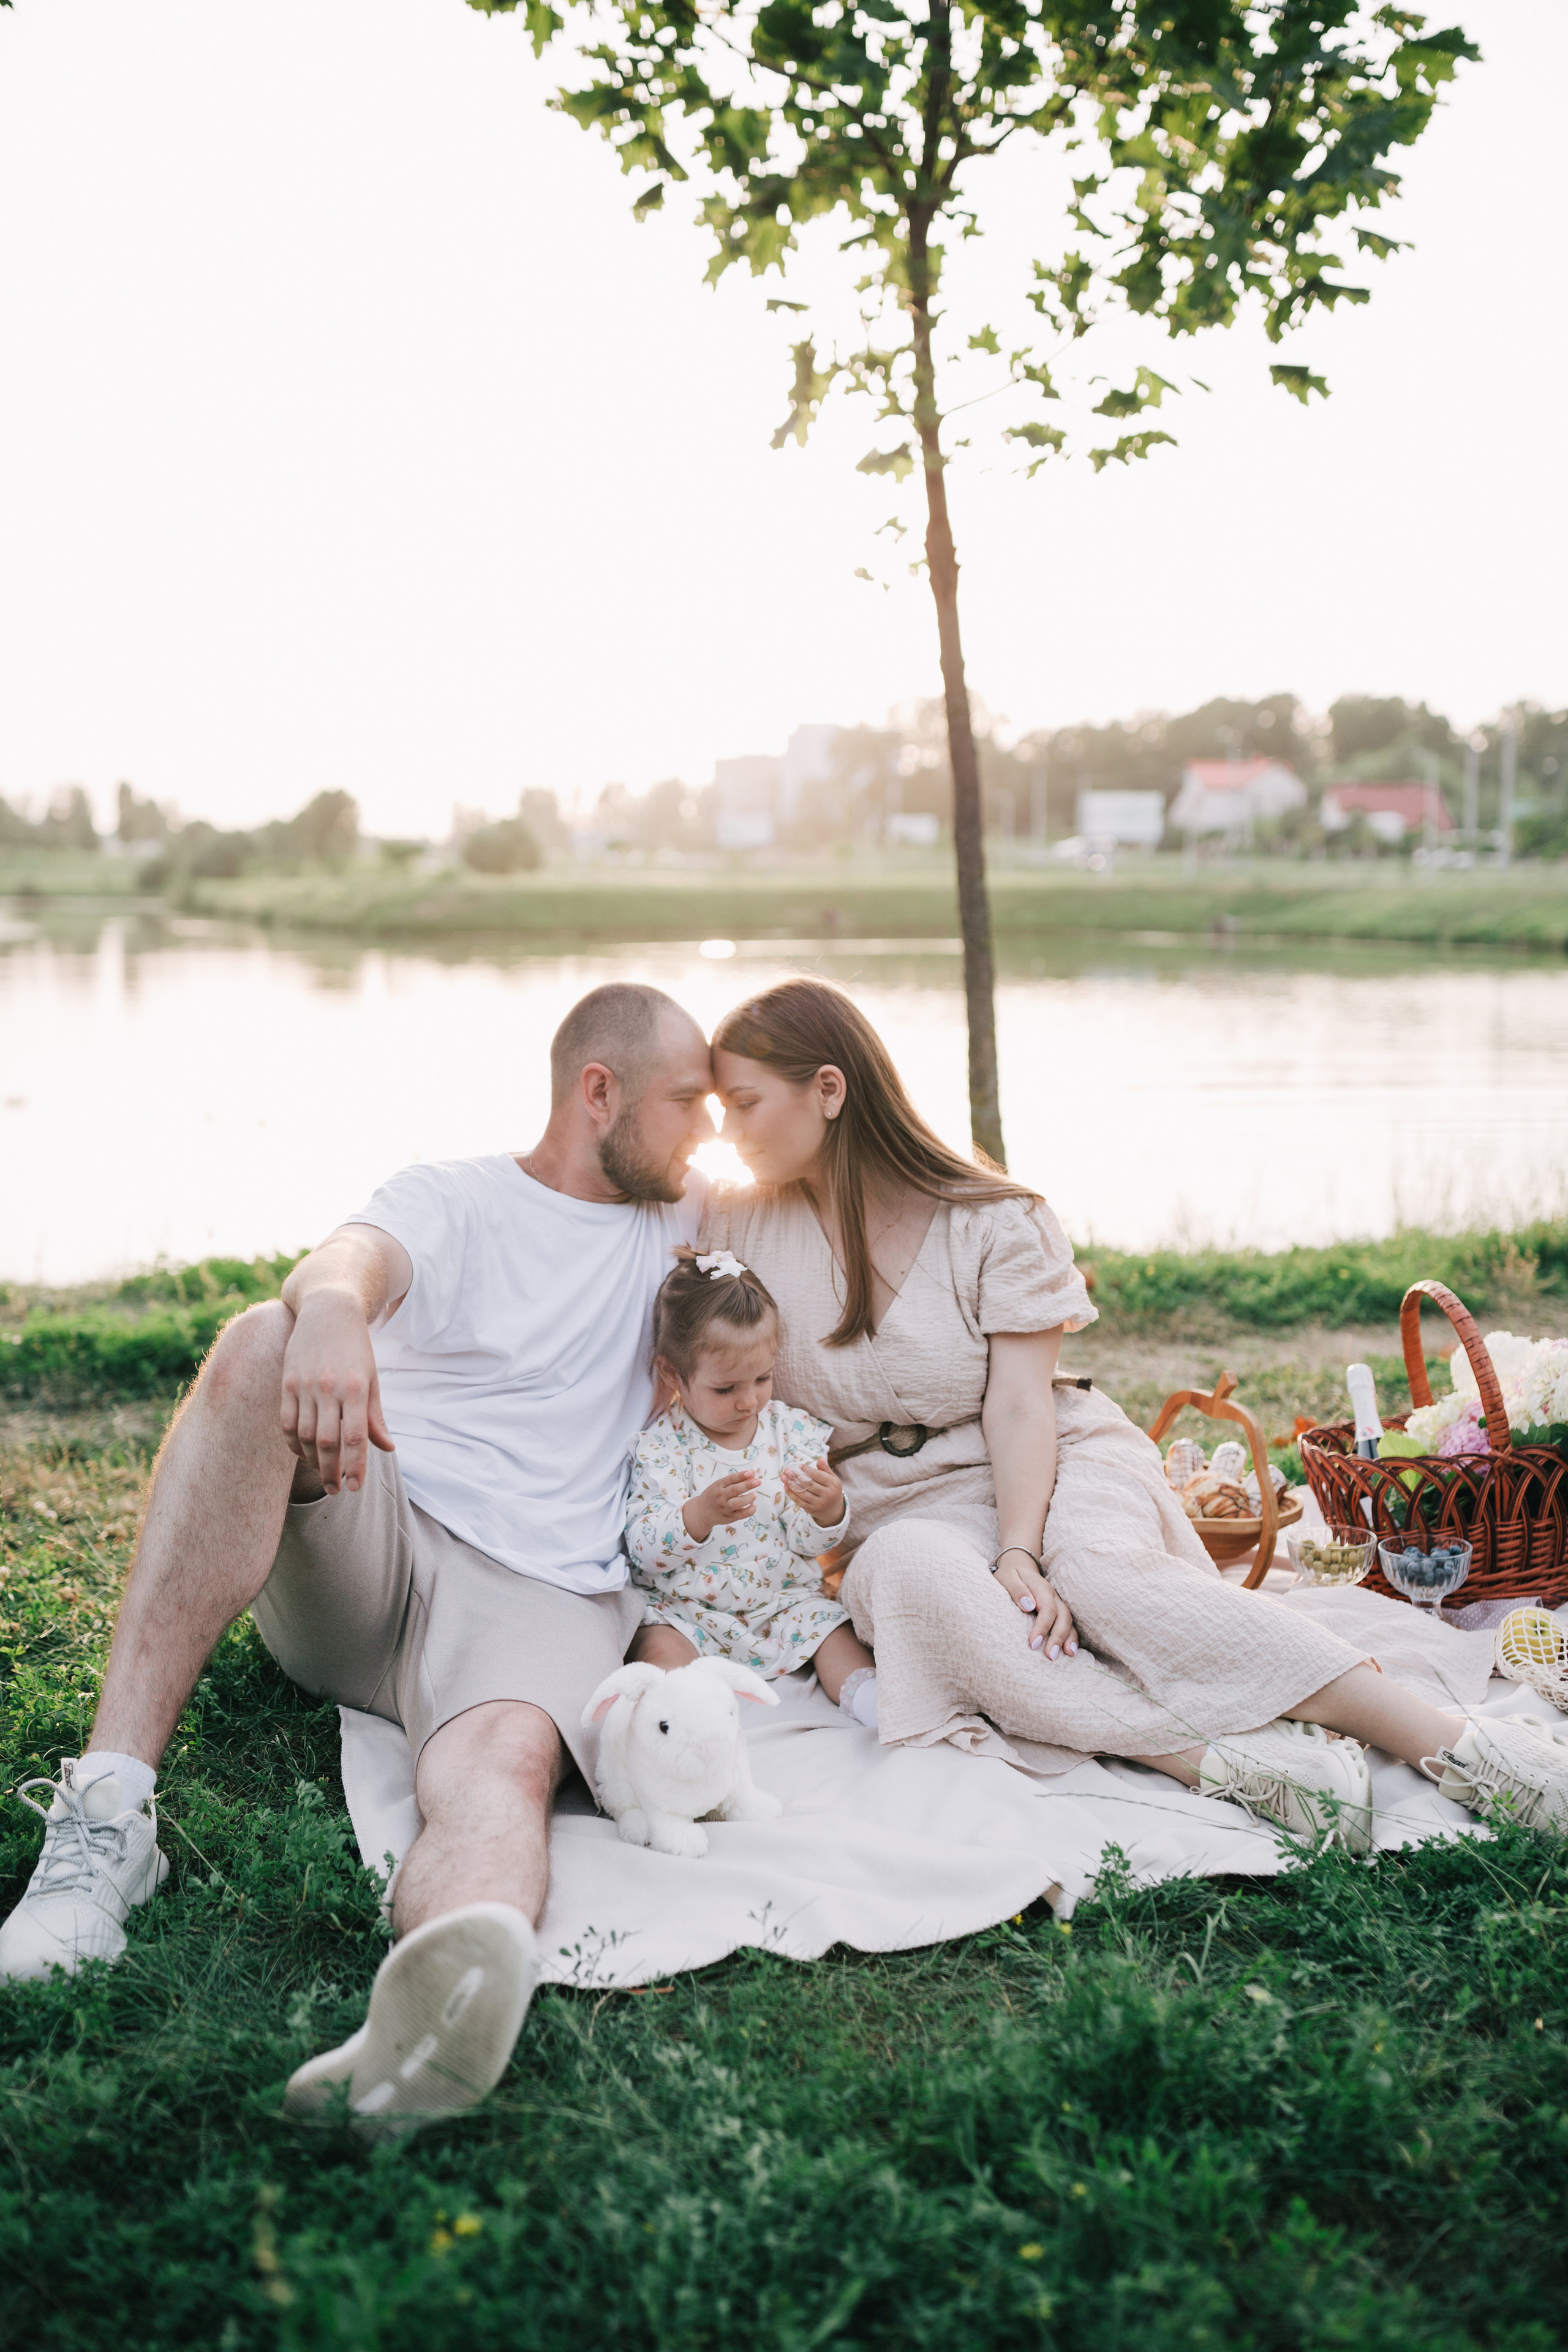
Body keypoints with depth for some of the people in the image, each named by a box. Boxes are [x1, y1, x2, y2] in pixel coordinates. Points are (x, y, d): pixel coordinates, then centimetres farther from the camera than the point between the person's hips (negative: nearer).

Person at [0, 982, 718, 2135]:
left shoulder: (679, 1221, 23)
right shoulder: (452, 1199, 9)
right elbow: (354, 1259, -13)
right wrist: (331, 1307, -39)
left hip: (545, 1593, 0)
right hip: (365, 1542, 0)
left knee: (505, 1769, -35)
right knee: (263, 1343, -30)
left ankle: (437, 2011, -72)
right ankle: (108, 1809, -36)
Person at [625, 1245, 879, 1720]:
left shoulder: (793, 1430, 0)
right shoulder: (661, 1446, -9)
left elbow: (810, 1542, -1)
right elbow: (645, 1548, -16)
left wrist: (828, 1511, -25)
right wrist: (700, 1514, -35)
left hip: (784, 1600, 3)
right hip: (687, 1609, -3)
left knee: (832, 1628, -18)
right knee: (660, 1647, -28)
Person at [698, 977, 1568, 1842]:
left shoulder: (992, 1222, -4)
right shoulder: (737, 1227, 2)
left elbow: (1018, 1405, -11)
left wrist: (1020, 1551, -27)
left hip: (1046, 1472, -1)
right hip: (899, 1512, 1)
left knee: (1097, 1564, -36)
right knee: (914, 1573, -37)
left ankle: (1457, 1744, -38)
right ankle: (1221, 1758, -44)